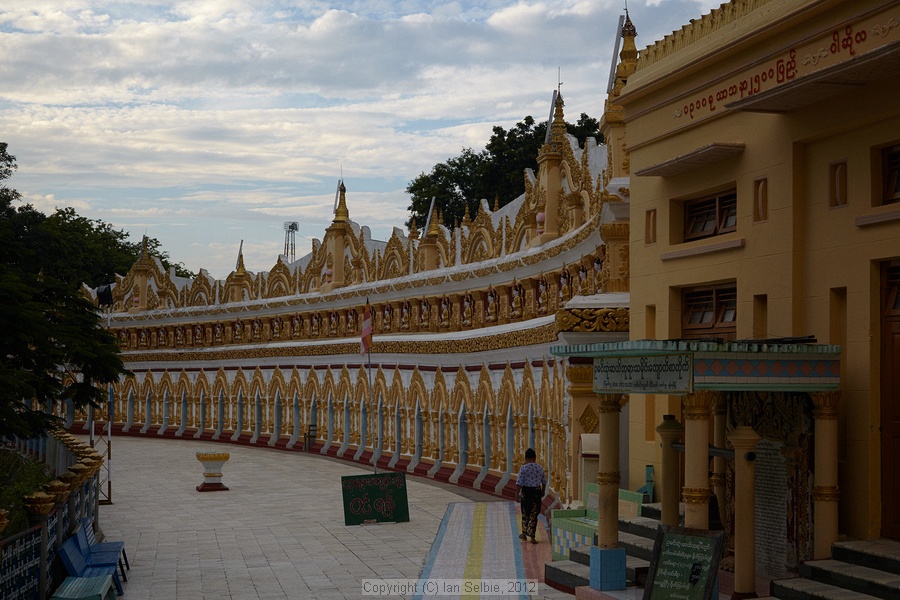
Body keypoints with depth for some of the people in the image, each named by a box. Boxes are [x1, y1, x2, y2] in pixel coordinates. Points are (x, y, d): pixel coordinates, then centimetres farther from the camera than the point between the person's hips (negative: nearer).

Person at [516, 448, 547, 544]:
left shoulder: (523, 468, -13)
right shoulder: (540, 468, 0)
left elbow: (519, 483, -17)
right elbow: (544, 482, 12)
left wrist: (517, 494, -10)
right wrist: (543, 492, 27)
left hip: (526, 492, -2)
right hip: (537, 492, 2)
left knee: (525, 514, 16)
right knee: (533, 515, 6)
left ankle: (524, 534, 30)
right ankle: (532, 537, 0)